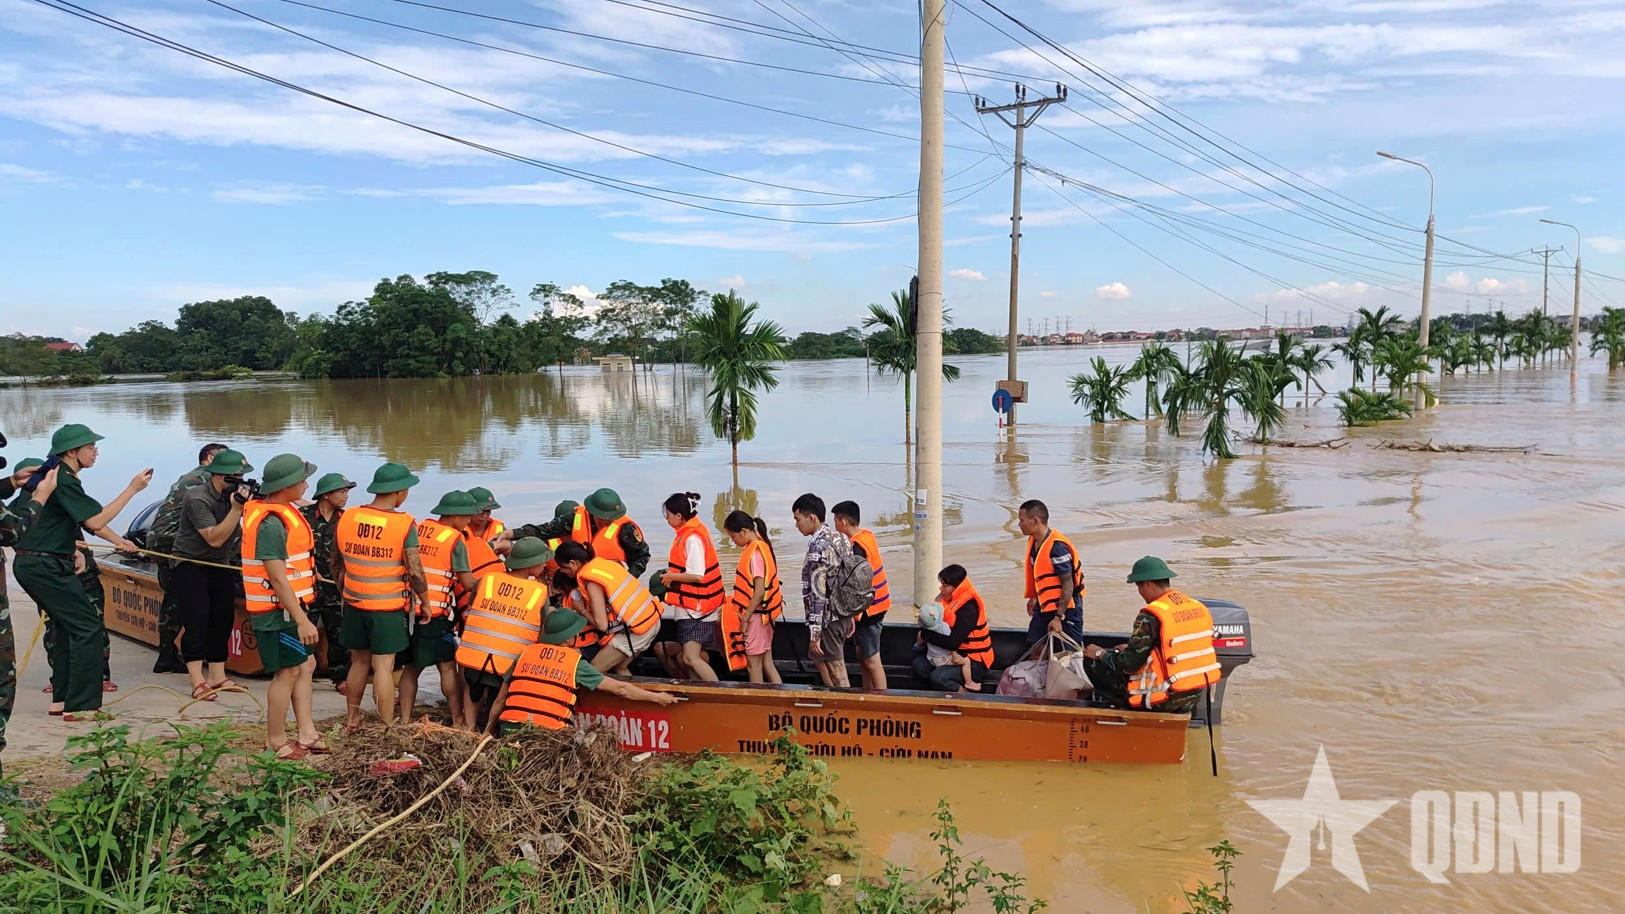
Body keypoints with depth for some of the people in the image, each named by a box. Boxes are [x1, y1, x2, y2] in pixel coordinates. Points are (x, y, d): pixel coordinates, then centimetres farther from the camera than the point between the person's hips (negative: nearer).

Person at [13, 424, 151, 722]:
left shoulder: (62, 477, 15)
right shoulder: (63, 480, -17)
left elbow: (87, 519, 24)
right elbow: (95, 521, -22)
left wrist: (117, 540, 14)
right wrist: (132, 489, -20)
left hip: (32, 565, 11)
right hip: (45, 566, -11)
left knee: (70, 627, 18)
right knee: (88, 628, -8)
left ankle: (62, 698, 23)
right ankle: (80, 706, -7)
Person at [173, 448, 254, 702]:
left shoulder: (235, 493, 1)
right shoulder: (197, 499, -21)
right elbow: (215, 538, -26)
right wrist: (236, 508, -30)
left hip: (221, 566, 7)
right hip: (190, 565, -7)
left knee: (224, 620, 4)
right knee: (196, 622, -10)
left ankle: (217, 677, 11)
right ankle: (198, 683, -11)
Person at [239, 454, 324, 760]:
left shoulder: (282, 512, 10)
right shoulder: (271, 523, -22)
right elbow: (277, 579, -25)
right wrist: (302, 620, -23)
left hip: (291, 607, 10)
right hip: (278, 611, -10)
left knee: (305, 666, 14)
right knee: (287, 673, 0)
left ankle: (306, 734, 21)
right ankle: (276, 742, 13)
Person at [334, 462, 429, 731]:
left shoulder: (346, 518, -1)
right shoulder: (404, 524, -16)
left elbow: (339, 566, 9)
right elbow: (415, 571, -14)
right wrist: (424, 603, 0)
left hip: (354, 604, 5)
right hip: (389, 607, -5)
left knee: (359, 662, 17)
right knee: (383, 667, -1)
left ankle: (352, 720, 28)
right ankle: (387, 729, 4)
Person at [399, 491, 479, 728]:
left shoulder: (417, 530, 9)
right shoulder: (455, 541, -8)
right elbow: (468, 584, -9)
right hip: (436, 613, -6)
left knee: (411, 666, 14)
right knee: (448, 666, 3)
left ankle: (404, 719, 17)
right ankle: (458, 720, 10)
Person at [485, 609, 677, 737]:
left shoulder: (526, 654, 13)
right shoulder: (576, 664, 6)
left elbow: (500, 700, 17)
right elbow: (620, 689, 10)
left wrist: (487, 731, 31)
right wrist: (656, 697, 20)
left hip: (509, 730, 3)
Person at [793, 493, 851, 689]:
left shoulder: (818, 547, -20)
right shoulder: (839, 537, 8)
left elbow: (817, 593, -23)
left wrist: (814, 632, -21)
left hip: (828, 621, -9)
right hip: (843, 616, 9)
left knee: (836, 679, 0)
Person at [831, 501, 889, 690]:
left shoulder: (857, 547, -22)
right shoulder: (866, 535, 7)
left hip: (868, 609, -10)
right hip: (875, 604, 10)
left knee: (871, 660, -3)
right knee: (862, 655, 18)